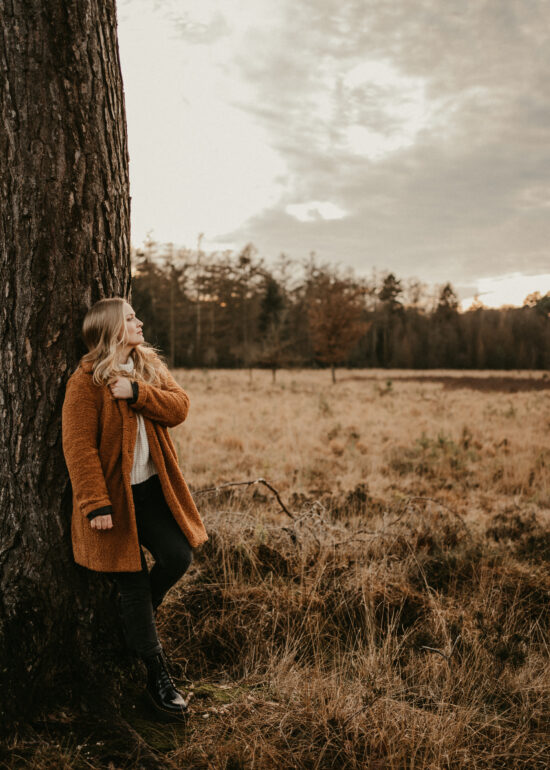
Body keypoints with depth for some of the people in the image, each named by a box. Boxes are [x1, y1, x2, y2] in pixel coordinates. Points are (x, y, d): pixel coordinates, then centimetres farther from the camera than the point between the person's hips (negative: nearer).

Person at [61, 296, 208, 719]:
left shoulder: (149, 366, 8)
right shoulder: (86, 380, -13)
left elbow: (179, 407, -5)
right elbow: (79, 446, -16)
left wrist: (137, 392, -20)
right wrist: (96, 504, -21)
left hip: (152, 488, 6)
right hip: (114, 496, -5)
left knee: (178, 556, -4)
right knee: (134, 584, 3)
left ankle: (135, 614, 28)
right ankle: (157, 675, 18)